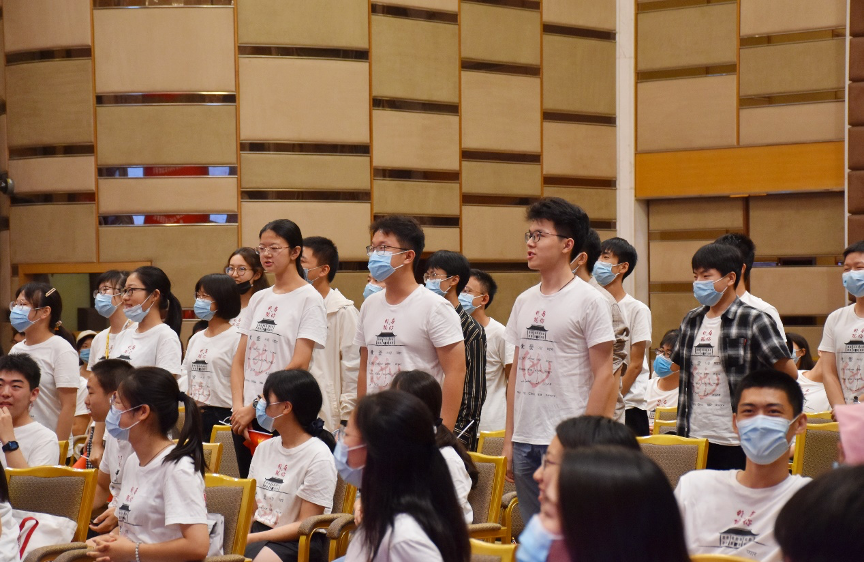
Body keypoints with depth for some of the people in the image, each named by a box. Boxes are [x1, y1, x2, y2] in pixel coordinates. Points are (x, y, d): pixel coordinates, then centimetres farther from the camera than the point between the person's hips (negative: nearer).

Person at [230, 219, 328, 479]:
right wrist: (238, 406, -5)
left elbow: (299, 365, -13)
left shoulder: (309, 299, -6)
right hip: (244, 418, 6)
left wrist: (255, 408, -12)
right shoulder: (258, 299, 13)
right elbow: (239, 359, 11)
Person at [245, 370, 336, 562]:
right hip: (259, 533, 6)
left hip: (298, 542, -6)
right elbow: (250, 511, 14)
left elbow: (305, 525, -11)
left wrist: (250, 539, -17)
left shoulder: (318, 457, -11)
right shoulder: (264, 448, 12)